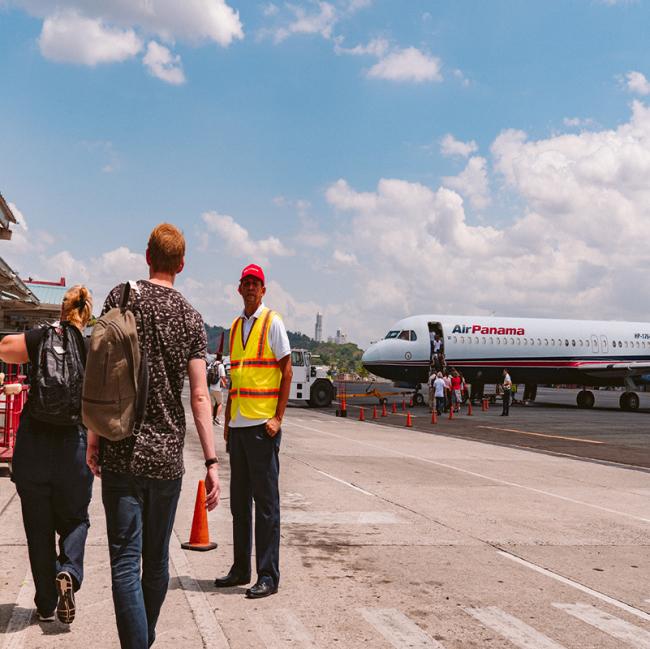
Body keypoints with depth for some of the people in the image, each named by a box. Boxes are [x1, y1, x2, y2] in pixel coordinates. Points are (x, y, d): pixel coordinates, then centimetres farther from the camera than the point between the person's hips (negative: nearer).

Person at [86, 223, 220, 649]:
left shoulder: (121, 298, -2)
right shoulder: (191, 317, 2)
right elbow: (199, 396, -3)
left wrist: (94, 435, 3)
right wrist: (212, 463, -1)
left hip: (122, 453, -2)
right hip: (168, 455, 3)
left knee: (125, 562, -1)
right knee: (157, 560, 17)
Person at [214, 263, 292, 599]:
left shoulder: (273, 322, -4)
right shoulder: (235, 326, 16)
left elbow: (287, 371, -7)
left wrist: (278, 417, -13)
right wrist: (227, 419, 16)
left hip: (263, 424, -7)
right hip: (238, 425, 7)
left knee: (266, 501, -4)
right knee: (239, 499, 12)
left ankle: (268, 575, 2)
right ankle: (241, 569, 22)